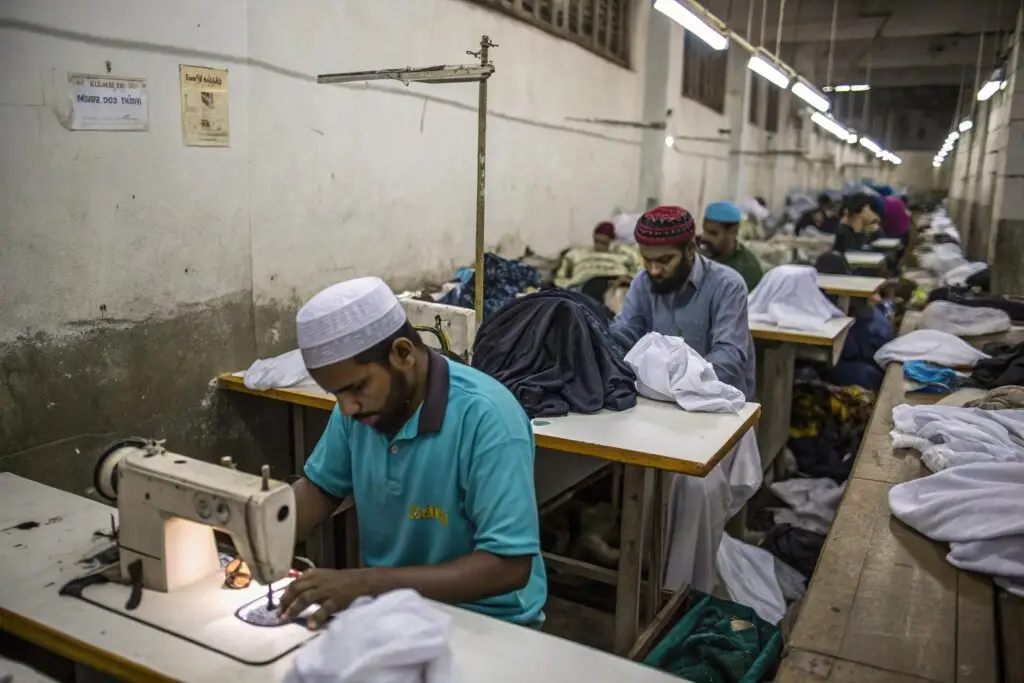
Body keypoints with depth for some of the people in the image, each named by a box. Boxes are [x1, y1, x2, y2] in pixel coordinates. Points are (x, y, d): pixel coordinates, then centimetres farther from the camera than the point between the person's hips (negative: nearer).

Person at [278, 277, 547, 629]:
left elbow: (509, 566, -27)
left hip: (485, 620, -5)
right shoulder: (363, 402, -7)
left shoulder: (486, 416, -26)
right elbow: (319, 488, 8)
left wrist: (366, 583, -32)